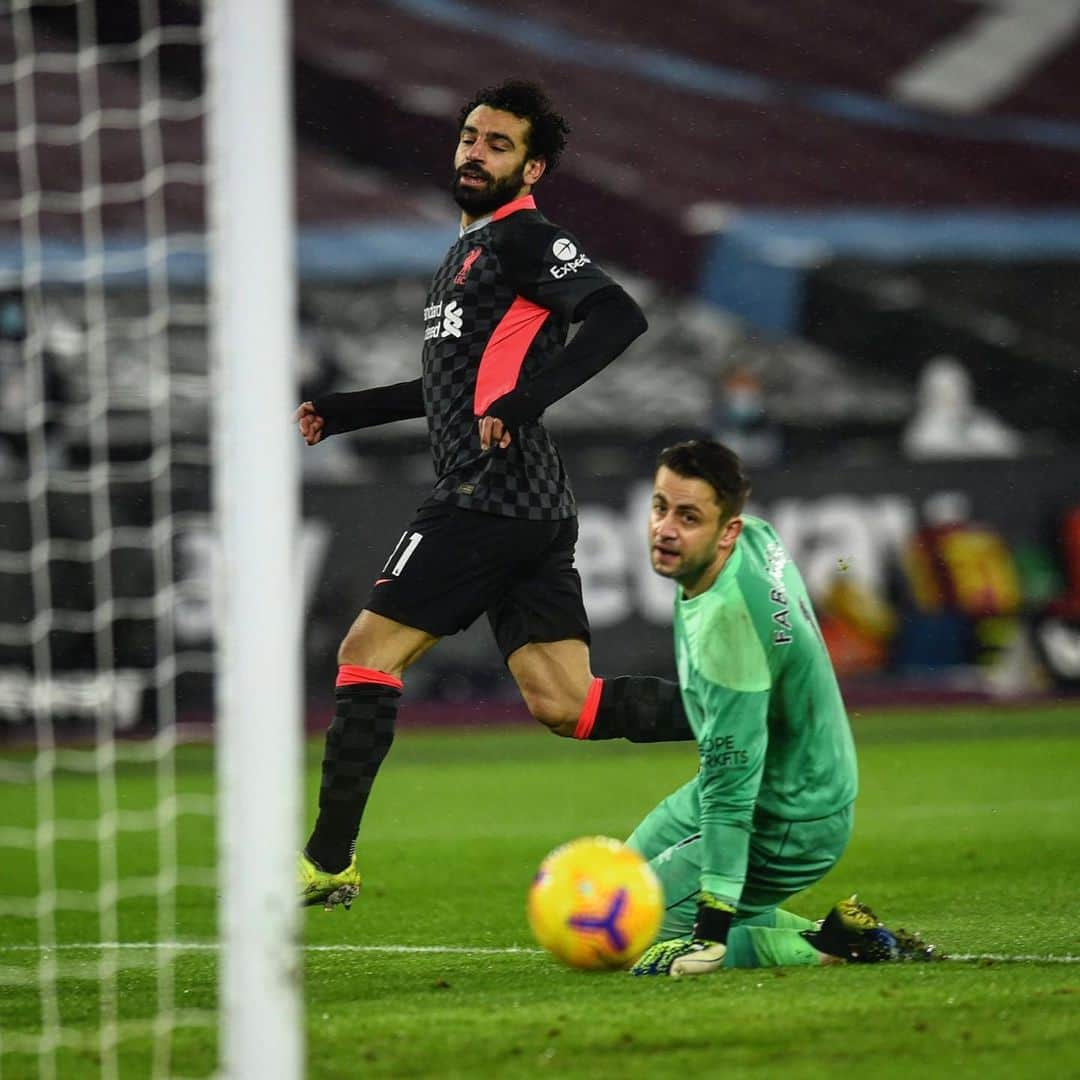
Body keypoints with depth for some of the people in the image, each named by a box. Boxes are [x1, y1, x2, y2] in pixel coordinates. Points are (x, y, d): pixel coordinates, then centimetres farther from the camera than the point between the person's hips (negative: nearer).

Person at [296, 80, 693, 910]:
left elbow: (619, 316, -20)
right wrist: (341, 412, 35)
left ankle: (329, 863, -1)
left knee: (367, 653, -4)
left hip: (491, 494, -9)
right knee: (564, 704, 3)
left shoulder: (523, 238, -6)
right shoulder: (470, 249, 23)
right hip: (533, 506, 9)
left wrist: (526, 401, -27)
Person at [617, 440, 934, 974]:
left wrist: (711, 931, -31)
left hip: (785, 827, -10)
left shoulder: (728, 620, -34)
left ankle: (827, 942, -5)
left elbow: (730, 785, -33)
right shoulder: (758, 536, -9)